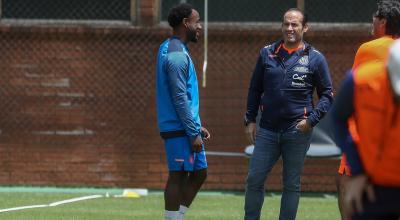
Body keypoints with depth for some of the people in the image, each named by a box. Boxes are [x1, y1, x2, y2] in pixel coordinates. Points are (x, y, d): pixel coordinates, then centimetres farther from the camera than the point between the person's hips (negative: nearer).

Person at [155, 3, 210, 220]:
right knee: (178, 176, -5)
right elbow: (179, 98, -20)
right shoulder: (176, 55, -16)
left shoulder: (172, 50, 16)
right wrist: (193, 133, -18)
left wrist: (196, 127, 22)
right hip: (179, 129, -10)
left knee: (199, 173, 12)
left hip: (186, 128, 10)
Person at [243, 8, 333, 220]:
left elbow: (327, 95, 4)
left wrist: (312, 120, -9)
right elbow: (255, 89, 15)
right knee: (254, 179, 0)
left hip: (297, 132, -2)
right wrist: (250, 120, 8)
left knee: (292, 184, 5)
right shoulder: (267, 54, 8)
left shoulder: (315, 58, 1)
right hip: (267, 131, 2)